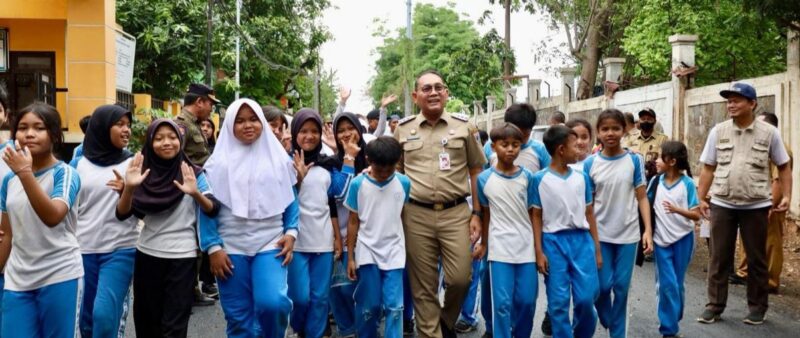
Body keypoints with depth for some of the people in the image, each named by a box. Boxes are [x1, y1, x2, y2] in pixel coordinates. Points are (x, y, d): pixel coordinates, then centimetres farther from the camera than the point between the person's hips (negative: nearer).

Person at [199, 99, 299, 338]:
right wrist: (213, 247, -7)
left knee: (273, 302, -21)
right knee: (238, 318, 5)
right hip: (231, 248, 0)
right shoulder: (219, 161, 2)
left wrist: (291, 232, -3)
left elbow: (291, 199, 10)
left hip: (270, 243, 0)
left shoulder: (278, 158, 5)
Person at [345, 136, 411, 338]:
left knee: (394, 306, -2)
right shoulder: (358, 184, -6)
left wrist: (406, 247, 10)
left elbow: (403, 215, 8)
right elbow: (353, 222, 0)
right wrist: (350, 257, 0)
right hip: (367, 252, -1)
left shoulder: (404, 183, -3)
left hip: (394, 253, 1)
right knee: (368, 305, 7)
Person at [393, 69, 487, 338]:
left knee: (460, 278, -4)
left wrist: (477, 214, 1)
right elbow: (396, 173, 14)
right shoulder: (403, 129, 7)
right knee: (423, 287, 5)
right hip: (417, 215, 1)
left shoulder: (464, 126, 5)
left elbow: (476, 172, 8)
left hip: (456, 213, 0)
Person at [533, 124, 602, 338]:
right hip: (553, 241, -2)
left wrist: (597, 248, 9)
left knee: (586, 298, 2)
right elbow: (537, 216, -1)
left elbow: (589, 213, 10)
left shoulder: (581, 177, 7)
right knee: (558, 302, 3)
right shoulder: (540, 179, -3)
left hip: (581, 240, 3)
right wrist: (539, 251, -5)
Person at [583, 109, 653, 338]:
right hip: (600, 235, 0)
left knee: (621, 287, 7)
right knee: (603, 285, 1)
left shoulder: (634, 160, -2)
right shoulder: (590, 164, -2)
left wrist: (648, 230, -8)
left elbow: (642, 198, 1)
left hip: (628, 234, 0)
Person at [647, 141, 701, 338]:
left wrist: (676, 209, -25)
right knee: (667, 284, -3)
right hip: (661, 240, 1)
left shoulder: (687, 183, -8)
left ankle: (672, 321, 30)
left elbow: (696, 215, -9)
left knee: (678, 284, 11)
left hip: (682, 239, -1)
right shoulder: (655, 182, -2)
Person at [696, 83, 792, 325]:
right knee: (719, 258, 7)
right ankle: (715, 305, 17)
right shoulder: (718, 131, 2)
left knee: (756, 258, 10)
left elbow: (784, 167, 6)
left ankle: (757, 307, 23)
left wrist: (787, 196, -5)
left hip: (756, 206, -1)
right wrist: (701, 198, 1)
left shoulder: (769, 133, -2)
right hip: (722, 205, 1)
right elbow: (708, 168, 6)